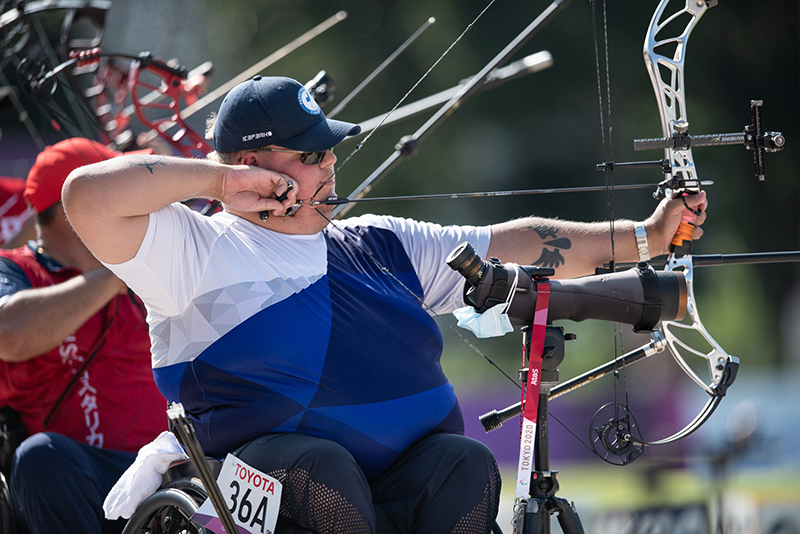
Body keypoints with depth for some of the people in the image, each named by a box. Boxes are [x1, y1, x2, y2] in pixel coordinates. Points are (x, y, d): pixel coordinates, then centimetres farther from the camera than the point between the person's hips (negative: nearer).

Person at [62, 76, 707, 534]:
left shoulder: (380, 245, 24)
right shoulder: (196, 251, 5)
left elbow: (515, 247, 22)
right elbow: (89, 196, -10)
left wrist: (644, 237, 16)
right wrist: (218, 178, -4)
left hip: (408, 476, 5)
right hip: (268, 469, -5)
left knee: (466, 464, -25)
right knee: (320, 465, -36)